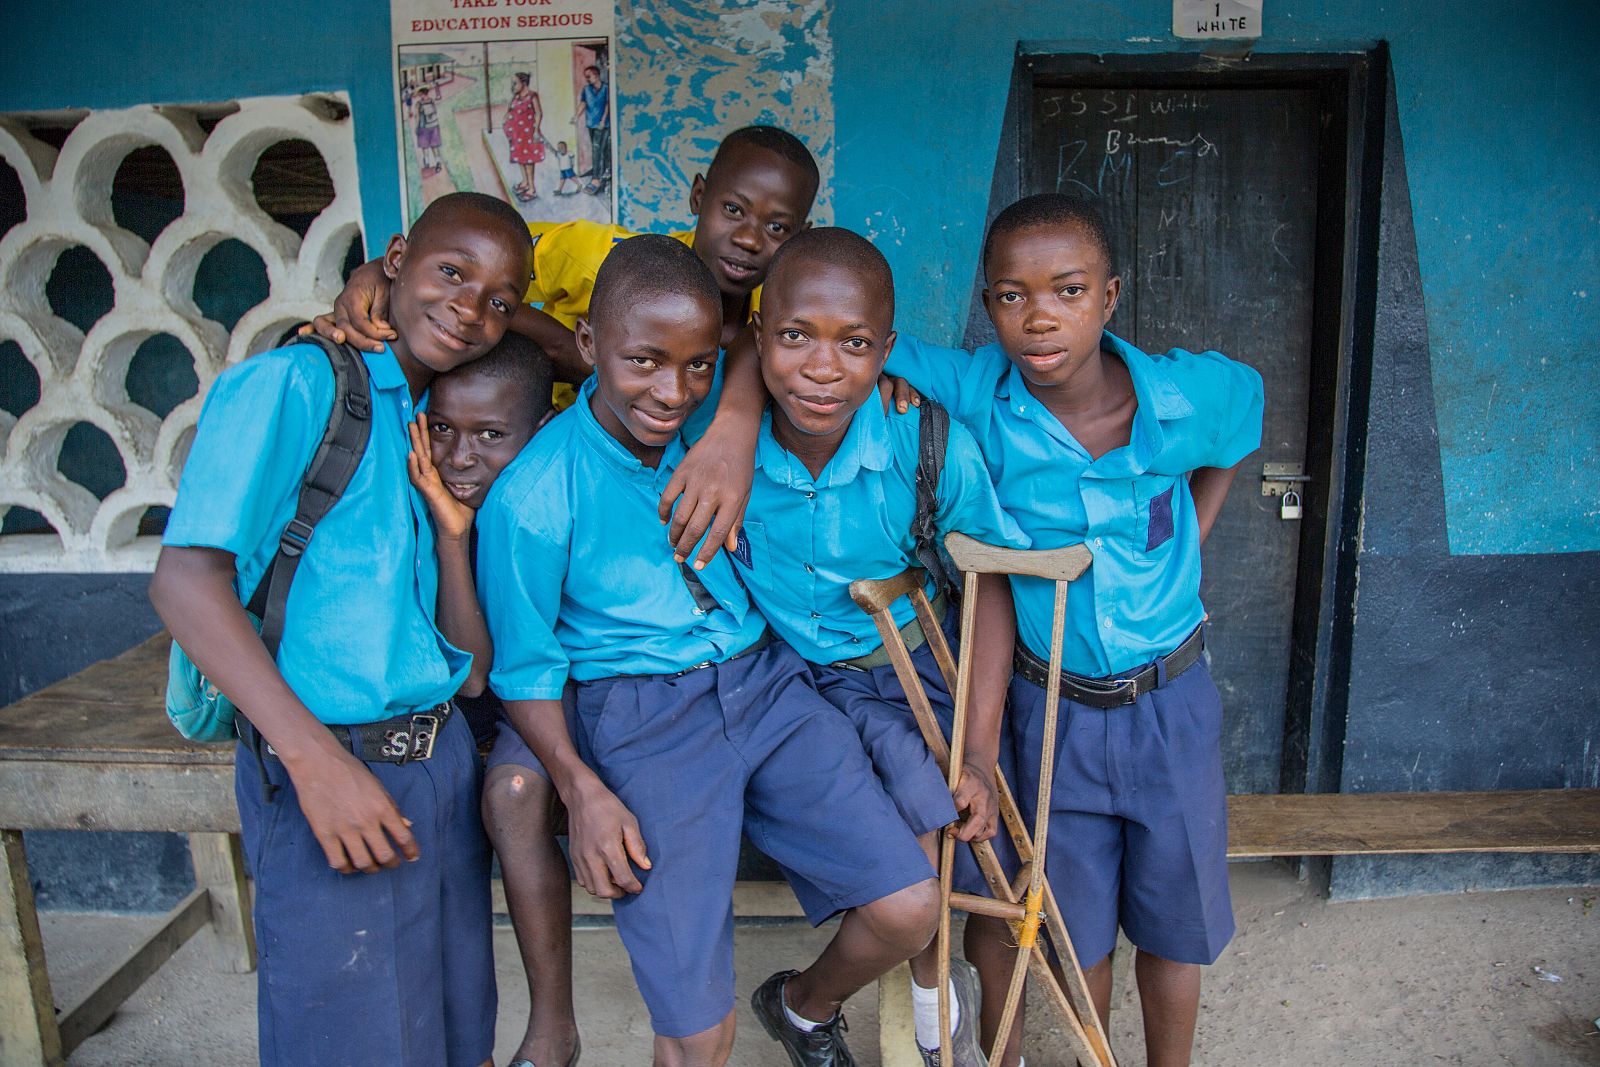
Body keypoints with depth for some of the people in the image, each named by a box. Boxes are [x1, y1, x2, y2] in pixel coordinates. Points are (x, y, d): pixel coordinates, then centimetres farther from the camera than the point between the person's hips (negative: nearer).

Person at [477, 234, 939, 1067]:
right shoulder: (531, 497, -11)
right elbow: (524, 670, -3)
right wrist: (582, 788, -13)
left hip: (762, 684, 5)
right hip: (640, 723, -4)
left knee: (909, 906, -3)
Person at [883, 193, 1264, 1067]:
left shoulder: (1197, 393, -17)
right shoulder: (975, 395, -20)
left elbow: (1233, 442, 9)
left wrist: (1185, 547, 2)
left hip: (1170, 701, 1)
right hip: (1053, 708, 0)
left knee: (1175, 917, 19)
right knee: (1078, 922, 18)